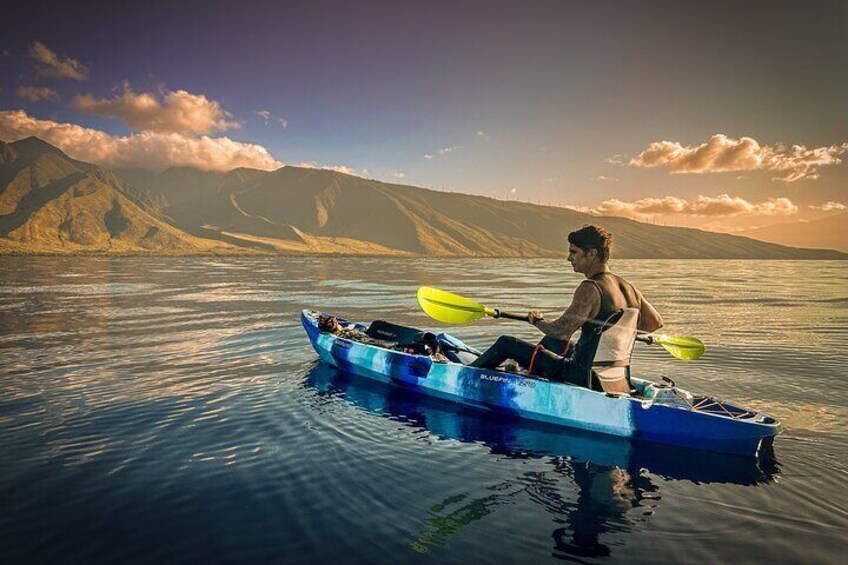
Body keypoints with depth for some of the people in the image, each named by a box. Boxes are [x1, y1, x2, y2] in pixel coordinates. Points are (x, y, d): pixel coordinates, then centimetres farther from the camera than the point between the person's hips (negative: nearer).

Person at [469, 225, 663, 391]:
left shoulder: (590, 289, -22)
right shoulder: (628, 287, 2)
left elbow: (561, 331, -27)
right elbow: (656, 322, 14)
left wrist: (537, 321, -7)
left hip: (582, 377, -8)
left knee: (506, 343, 3)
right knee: (554, 342, 35)